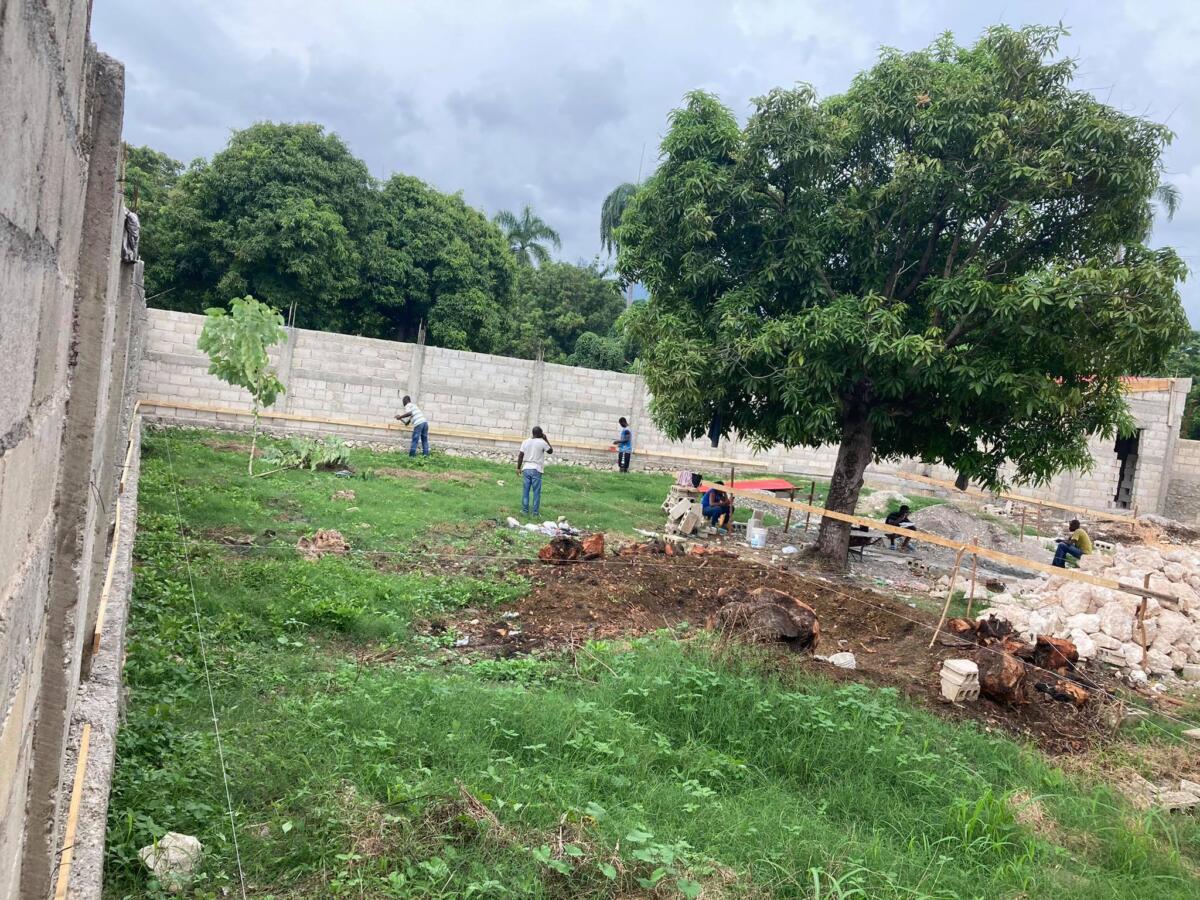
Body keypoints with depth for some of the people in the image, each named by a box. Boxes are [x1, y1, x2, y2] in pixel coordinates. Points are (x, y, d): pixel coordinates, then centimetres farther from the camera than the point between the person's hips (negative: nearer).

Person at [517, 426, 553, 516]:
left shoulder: (526, 442, 3)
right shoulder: (542, 443, -7)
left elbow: (520, 455, 3)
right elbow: (550, 451, 10)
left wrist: (518, 467, 11)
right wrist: (546, 440, 11)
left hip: (526, 469, 3)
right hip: (536, 470, -3)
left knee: (525, 491, 8)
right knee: (536, 492, 3)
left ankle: (525, 510, 11)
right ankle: (535, 512, 4)